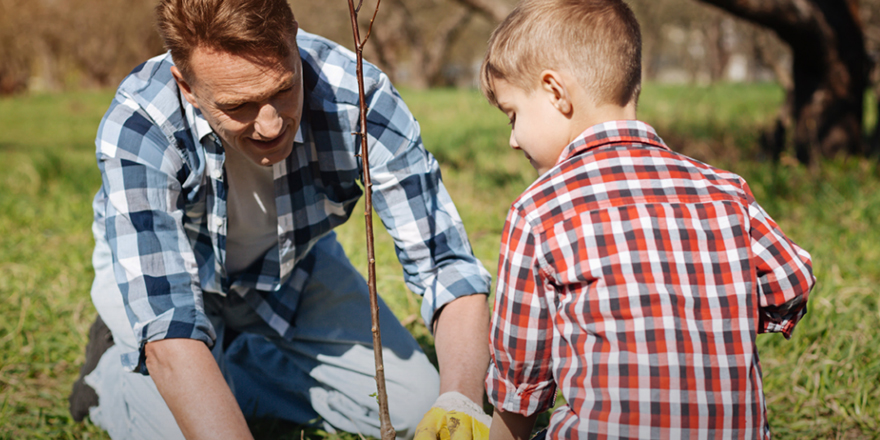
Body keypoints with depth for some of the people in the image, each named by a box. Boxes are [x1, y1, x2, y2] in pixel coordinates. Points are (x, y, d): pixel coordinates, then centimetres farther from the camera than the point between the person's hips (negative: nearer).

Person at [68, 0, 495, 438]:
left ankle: (239, 361, 19)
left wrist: (458, 405, -46)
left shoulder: (358, 98, -34)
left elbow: (445, 262, -29)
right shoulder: (135, 132, -39)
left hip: (293, 262, 3)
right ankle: (111, 370, 10)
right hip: (152, 266, -3)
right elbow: (169, 335, -45)